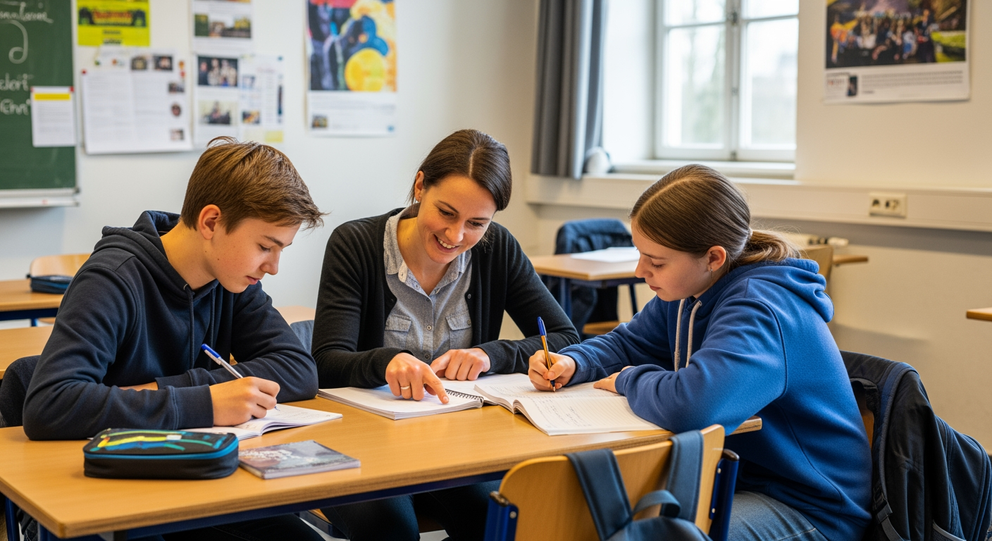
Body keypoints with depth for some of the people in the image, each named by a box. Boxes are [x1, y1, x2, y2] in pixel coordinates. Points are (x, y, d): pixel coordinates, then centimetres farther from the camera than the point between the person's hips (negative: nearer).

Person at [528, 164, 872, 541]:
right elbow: (627, 343, 18)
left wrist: (629, 380, -20)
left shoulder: (760, 311, -27)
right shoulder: (689, 291, 3)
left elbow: (691, 405, -43)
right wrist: (571, 363, -5)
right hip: (734, 474, 9)